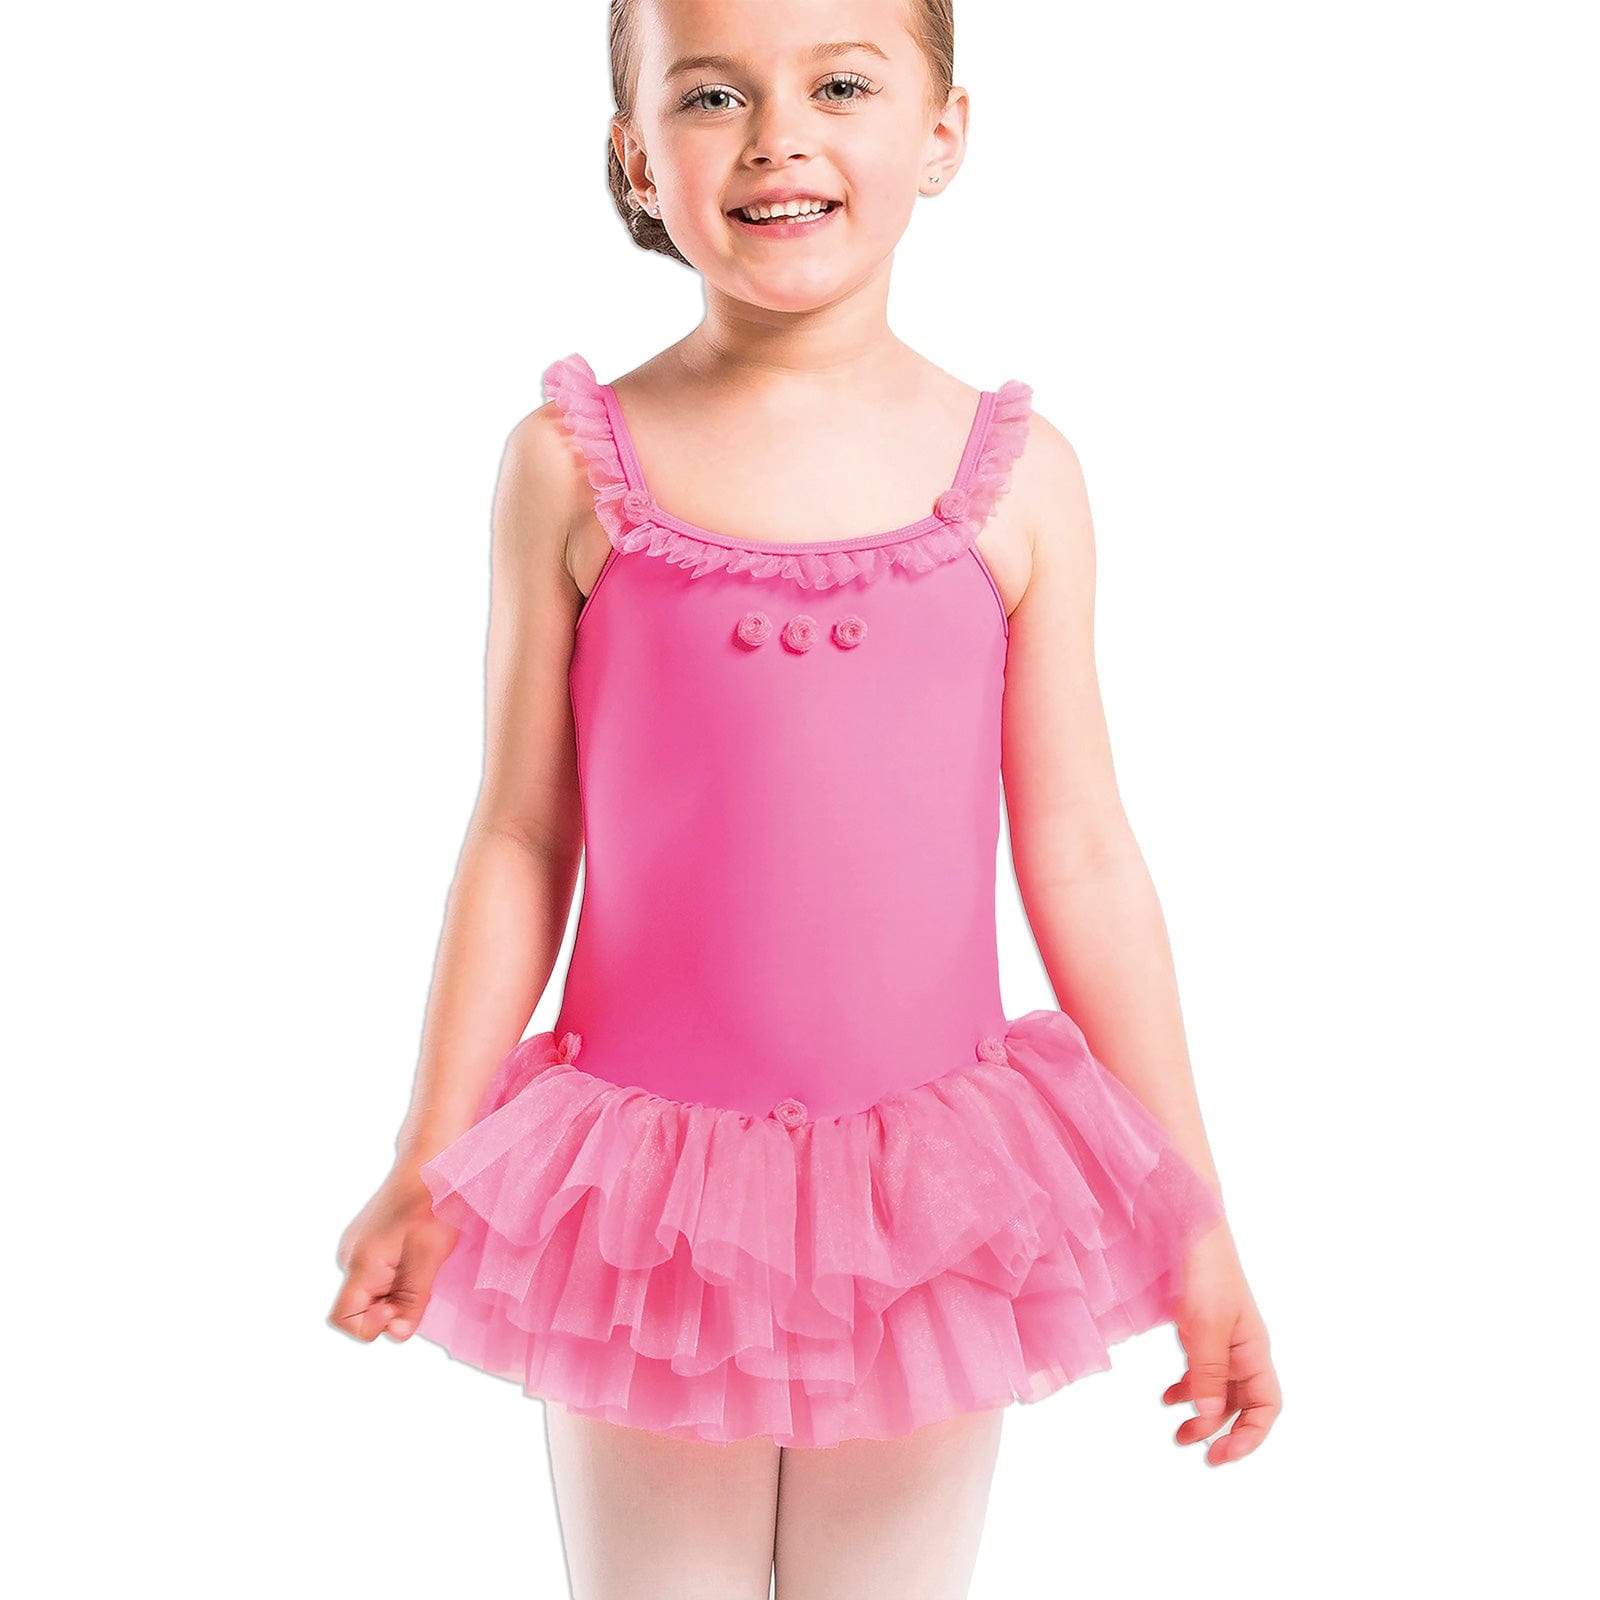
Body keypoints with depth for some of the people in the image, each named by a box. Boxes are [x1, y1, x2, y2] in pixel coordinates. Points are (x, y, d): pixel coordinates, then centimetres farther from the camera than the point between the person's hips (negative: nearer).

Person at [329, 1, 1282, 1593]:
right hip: (645, 1178, 0)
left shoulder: (1015, 475, -4)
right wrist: (431, 1164, 2)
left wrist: (1191, 1218, 1)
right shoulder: (573, 465, -6)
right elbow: (521, 840, 0)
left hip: (930, 1187, 1)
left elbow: (1079, 863, -1)